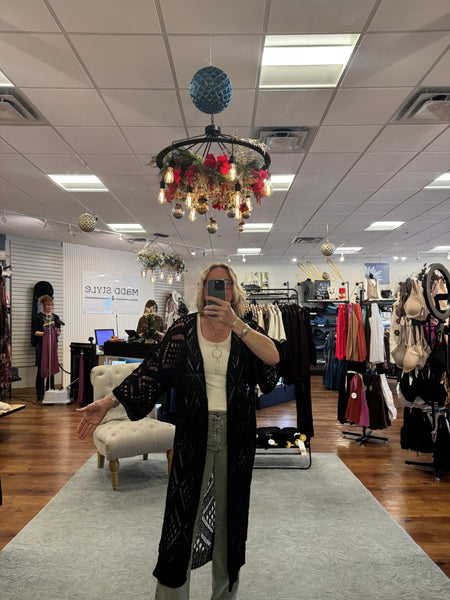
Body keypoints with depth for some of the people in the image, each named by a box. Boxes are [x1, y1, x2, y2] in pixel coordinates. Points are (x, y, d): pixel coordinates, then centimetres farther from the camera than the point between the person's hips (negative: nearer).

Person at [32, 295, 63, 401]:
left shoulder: (55, 317, 12)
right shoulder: (37, 317, 1)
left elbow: (59, 333, 11)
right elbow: (35, 332, -6)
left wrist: (57, 332, -11)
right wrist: (44, 333, -21)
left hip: (53, 345, 4)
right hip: (41, 345, -4)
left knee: (52, 368, 5)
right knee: (41, 369, -3)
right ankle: (40, 394, 4)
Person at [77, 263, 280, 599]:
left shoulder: (244, 329, 0)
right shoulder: (185, 329, -2)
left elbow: (272, 357, -19)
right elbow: (152, 371, -3)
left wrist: (234, 323, -27)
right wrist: (108, 402, -9)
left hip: (236, 435, 1)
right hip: (194, 432, -1)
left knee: (230, 508, 15)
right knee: (183, 509, 6)